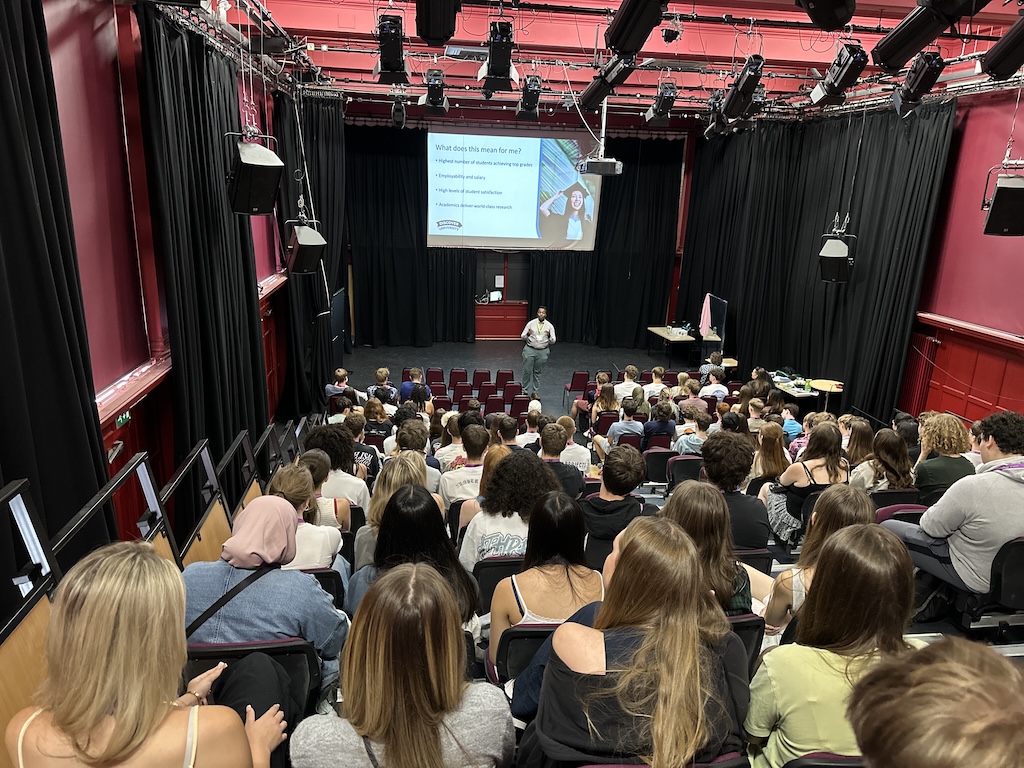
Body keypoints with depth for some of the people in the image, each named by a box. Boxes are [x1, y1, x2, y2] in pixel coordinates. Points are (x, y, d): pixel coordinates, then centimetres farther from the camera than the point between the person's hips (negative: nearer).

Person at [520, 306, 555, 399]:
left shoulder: (549, 326, 1)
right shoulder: (531, 323, -1)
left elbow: (553, 341, -1)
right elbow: (522, 337, -1)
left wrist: (549, 336, -23)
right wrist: (527, 334, -23)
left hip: (543, 351, 1)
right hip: (530, 350, -1)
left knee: (538, 372, 8)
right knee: (527, 371, 1)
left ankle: (535, 391, 19)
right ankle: (525, 390, 14)